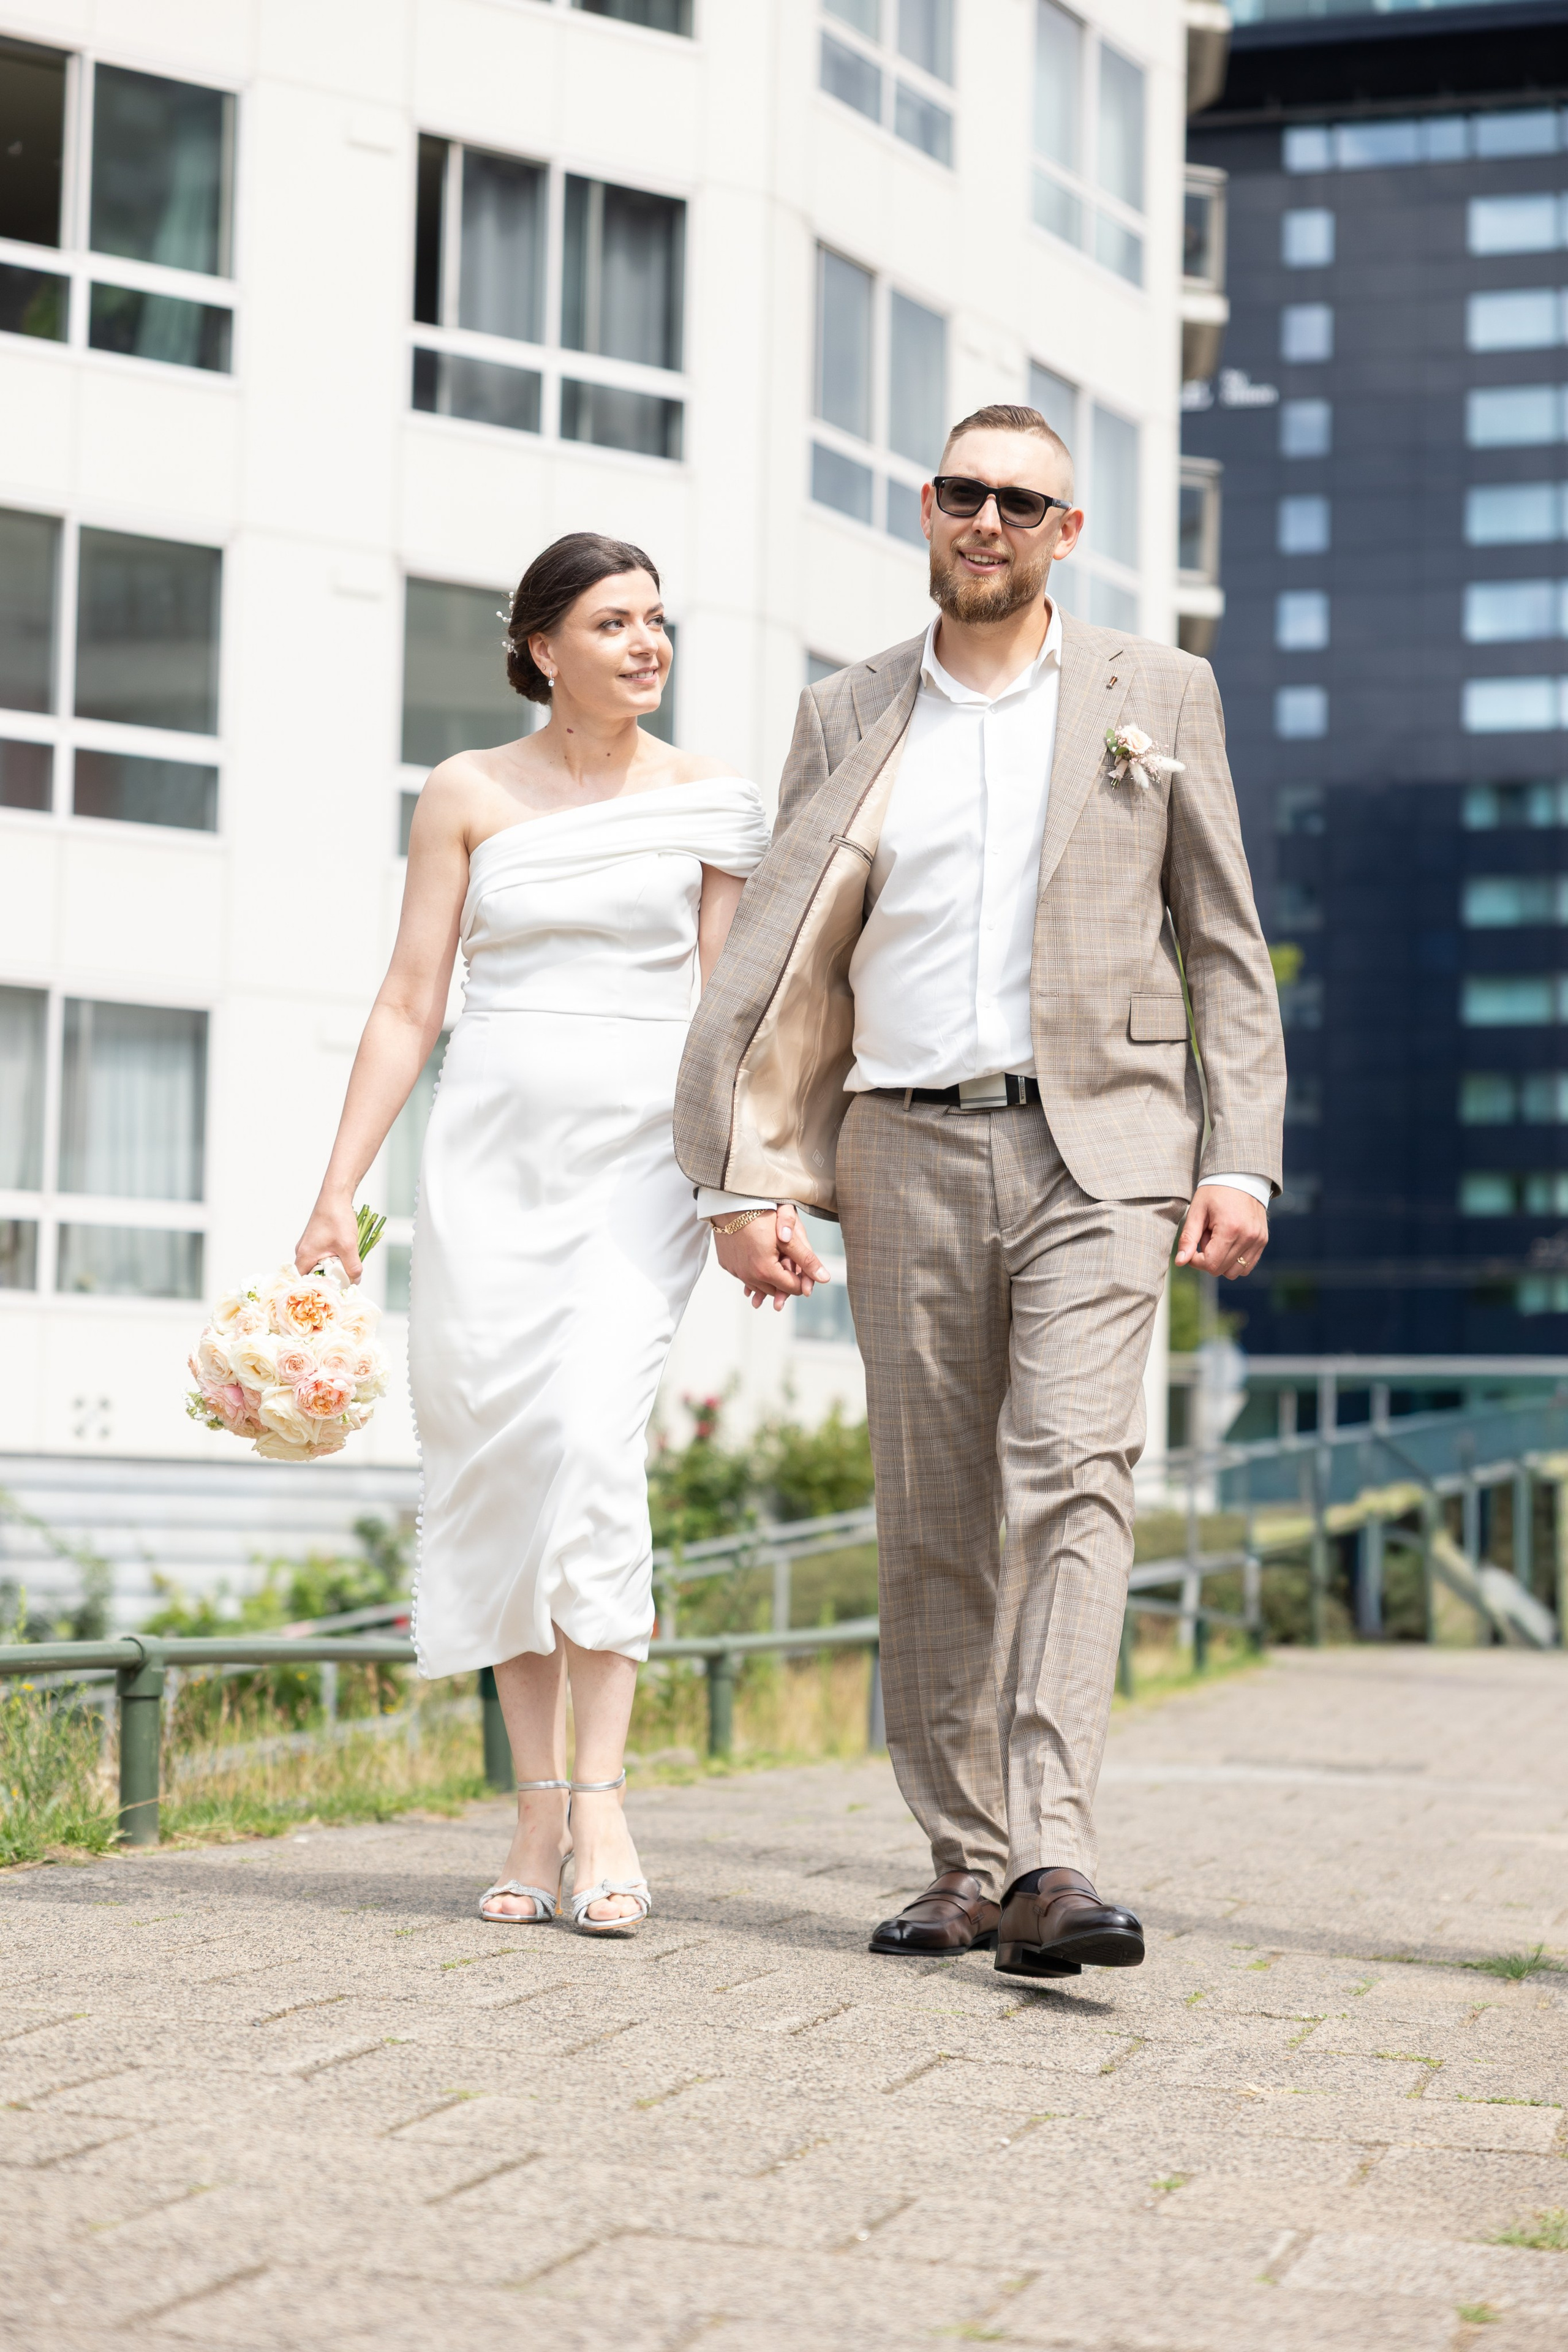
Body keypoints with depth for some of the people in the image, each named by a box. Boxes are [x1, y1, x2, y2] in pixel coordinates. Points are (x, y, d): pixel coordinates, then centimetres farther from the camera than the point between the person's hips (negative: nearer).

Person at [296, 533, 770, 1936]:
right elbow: (410, 1005, 7)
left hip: (641, 1158, -1)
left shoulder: (711, 803, 7)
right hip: (489, 1151, 2)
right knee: (497, 1462, -1)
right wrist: (339, 1189, 2)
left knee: (596, 1440, -19)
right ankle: (538, 1816, 6)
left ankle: (601, 1799, -16)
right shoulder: (470, 796, 8)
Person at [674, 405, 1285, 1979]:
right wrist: (746, 1181, 0)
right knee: (933, 1521, 4)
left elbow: (1225, 949, 9)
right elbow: (777, 962, 10)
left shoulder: (1157, 696, 9)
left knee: (1072, 1479, -17)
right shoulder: (849, 720, 13)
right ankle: (963, 1863, 12)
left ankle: (1049, 1863, -23)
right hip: (909, 1153, 2)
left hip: (1098, 1147, -2)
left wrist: (1240, 1159, -2)